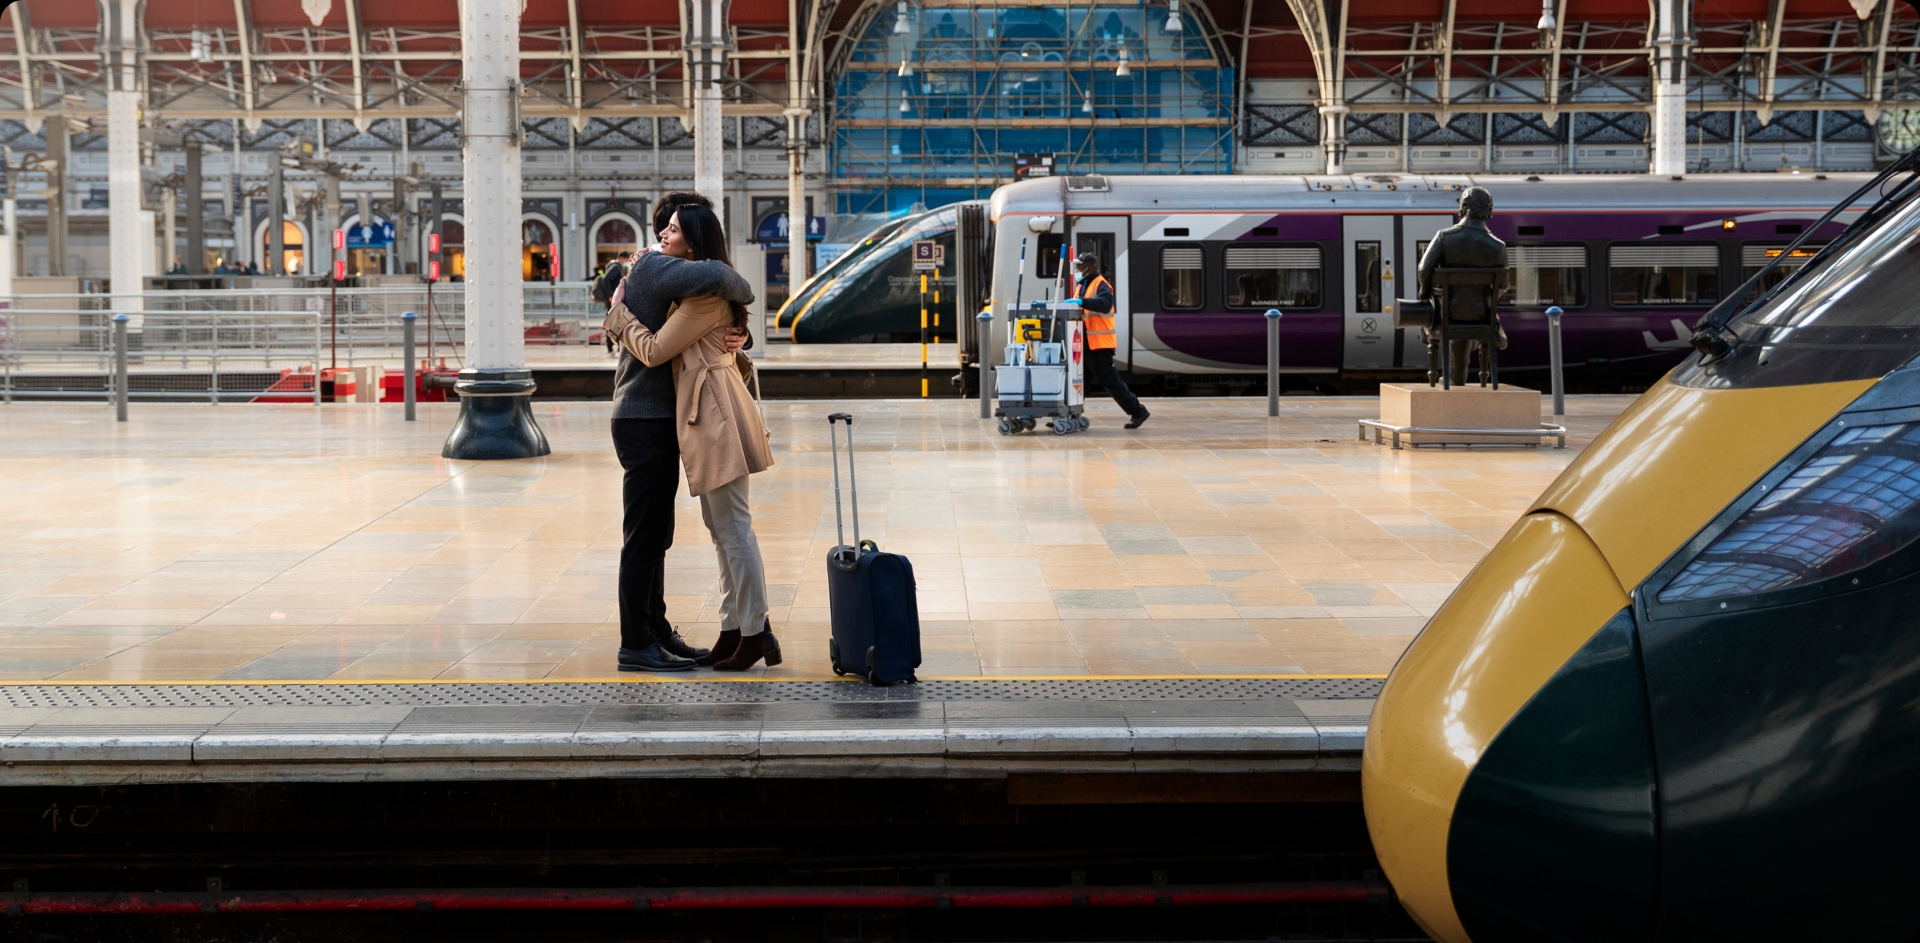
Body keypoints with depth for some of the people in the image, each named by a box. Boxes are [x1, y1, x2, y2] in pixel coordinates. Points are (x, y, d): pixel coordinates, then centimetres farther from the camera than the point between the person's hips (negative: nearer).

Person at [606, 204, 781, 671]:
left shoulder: (705, 294, -16)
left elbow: (654, 350, -16)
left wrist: (620, 316, -3)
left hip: (716, 411, -11)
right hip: (705, 413, 11)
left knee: (733, 526, -7)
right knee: (720, 527, 12)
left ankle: (756, 632, -3)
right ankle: (734, 631, 17)